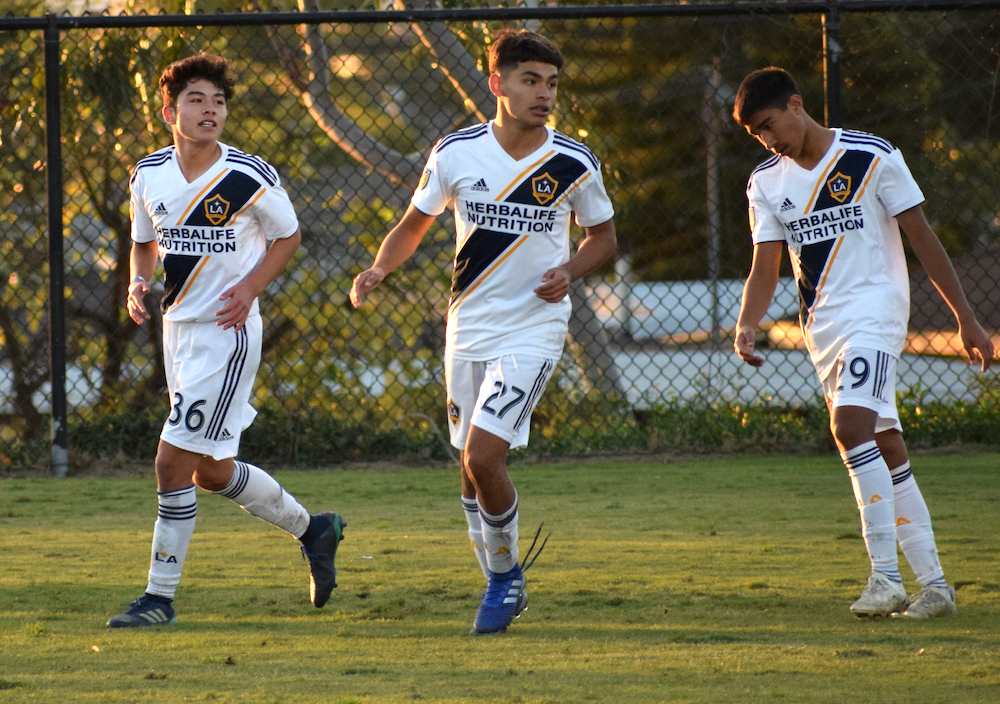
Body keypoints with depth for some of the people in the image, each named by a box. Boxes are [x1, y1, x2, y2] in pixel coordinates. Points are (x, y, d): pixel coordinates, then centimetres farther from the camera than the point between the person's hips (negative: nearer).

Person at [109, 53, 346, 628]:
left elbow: (288, 236, 2)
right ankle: (314, 530, 36)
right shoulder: (148, 175, 1)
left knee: (175, 461, -12)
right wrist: (139, 283, -3)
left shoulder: (251, 177, -13)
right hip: (178, 326, 7)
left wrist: (250, 288, -12)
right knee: (211, 470, 15)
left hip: (228, 331, -7)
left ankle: (161, 596, -2)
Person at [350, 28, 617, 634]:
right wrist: (379, 270, -10)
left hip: (533, 329, -3)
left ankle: (507, 572, 4)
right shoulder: (456, 153, -4)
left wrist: (571, 271, -11)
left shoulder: (574, 164, -8)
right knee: (472, 466, 9)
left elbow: (604, 236, 9)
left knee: (482, 456, -18)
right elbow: (414, 226, 8)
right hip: (468, 328, 3)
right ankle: (502, 586, 27)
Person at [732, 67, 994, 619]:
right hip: (820, 327, 6)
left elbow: (922, 238, -3)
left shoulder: (871, 158, -7)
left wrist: (966, 319, -2)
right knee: (885, 449, 6)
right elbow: (765, 268, 8)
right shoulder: (766, 184, 8)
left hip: (875, 311, -6)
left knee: (850, 426, -25)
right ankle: (933, 584, 11)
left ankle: (886, 575, -24)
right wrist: (746, 325, -12)